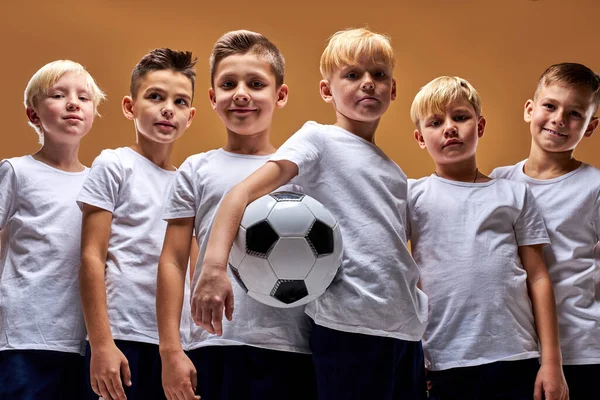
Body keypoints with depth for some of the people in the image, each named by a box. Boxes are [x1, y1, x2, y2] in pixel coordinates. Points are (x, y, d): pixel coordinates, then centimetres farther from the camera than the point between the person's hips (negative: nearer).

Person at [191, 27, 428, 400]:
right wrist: (214, 267, -28)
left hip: (406, 330, 7)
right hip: (350, 327, -7)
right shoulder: (318, 139, 0)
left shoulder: (395, 172, 19)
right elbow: (244, 193, -13)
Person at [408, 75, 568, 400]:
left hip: (515, 358, 1)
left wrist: (551, 361, 4)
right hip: (444, 362, -1)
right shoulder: (412, 196, 6)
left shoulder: (514, 194, 11)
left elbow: (537, 278, 9)